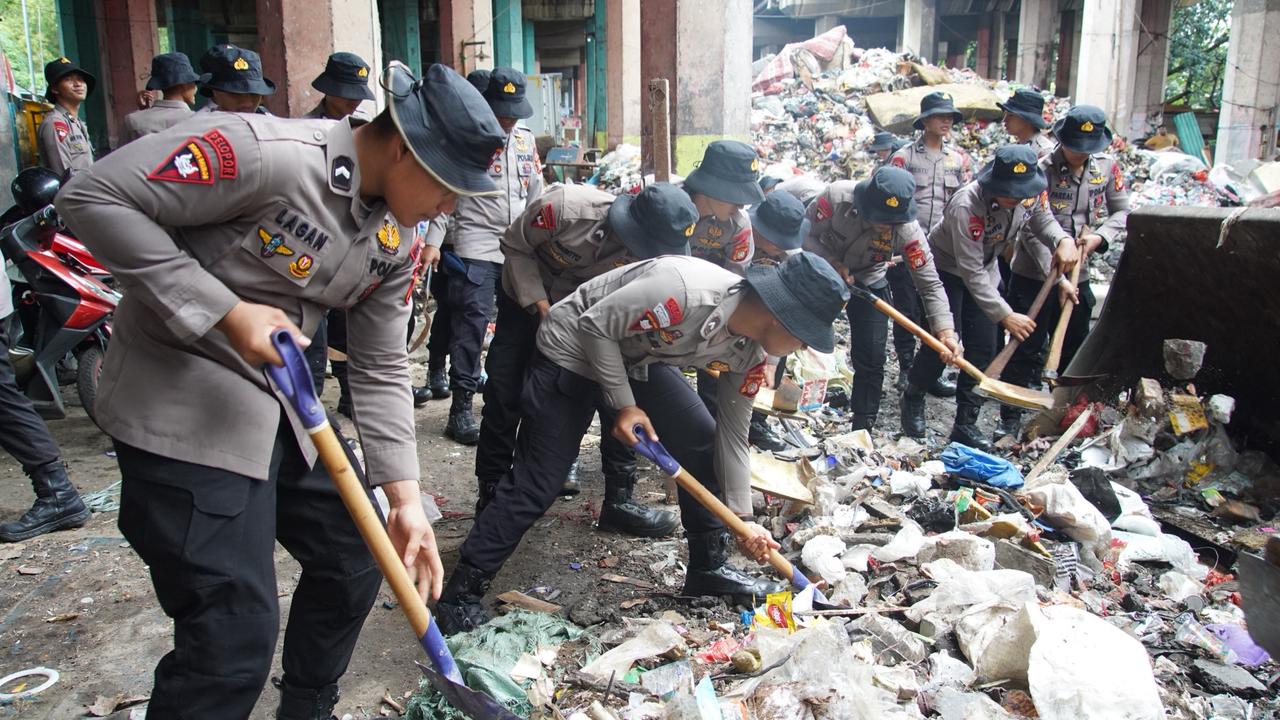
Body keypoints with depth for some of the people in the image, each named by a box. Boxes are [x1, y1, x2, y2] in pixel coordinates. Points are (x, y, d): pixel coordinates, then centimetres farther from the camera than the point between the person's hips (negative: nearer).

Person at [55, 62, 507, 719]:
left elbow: (380, 369, 6)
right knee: (235, 630, -10)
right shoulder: (265, 151, -22)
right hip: (182, 402, -8)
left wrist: (404, 497, 0)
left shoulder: (396, 243, 2)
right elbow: (94, 197, -21)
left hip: (282, 404, 8)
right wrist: (225, 312, -25)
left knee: (353, 561, 15)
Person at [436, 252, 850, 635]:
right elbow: (595, 326, -25)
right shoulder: (682, 290, -38)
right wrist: (624, 404, -21)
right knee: (536, 484, -8)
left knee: (703, 443, 2)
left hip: (640, 359, 7)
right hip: (575, 349, -7)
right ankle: (461, 593, 4)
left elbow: (732, 436, -2)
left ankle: (708, 567, 18)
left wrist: (742, 520, -2)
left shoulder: (750, 353, -12)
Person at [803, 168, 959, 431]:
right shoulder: (838, 196, -31)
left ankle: (862, 432, 15)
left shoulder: (908, 230, -30)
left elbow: (930, 284, -25)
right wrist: (833, 262, -30)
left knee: (871, 362, -3)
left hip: (868, 284, 0)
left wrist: (945, 332, -34)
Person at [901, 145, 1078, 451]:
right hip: (947, 268, -6)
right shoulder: (967, 205, -36)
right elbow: (971, 273, -33)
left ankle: (965, 425, 10)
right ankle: (913, 398, 17)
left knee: (983, 348, 0)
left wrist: (1063, 240, -23)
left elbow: (1043, 221, 1)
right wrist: (1006, 315, -34)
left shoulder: (1032, 193, -19)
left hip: (985, 268, 6)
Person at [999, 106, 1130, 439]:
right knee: (1025, 349, 0)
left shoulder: (1107, 167, 0)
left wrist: (1099, 237, -9)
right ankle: (1011, 418, 8)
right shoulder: (1042, 171, -16)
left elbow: (1122, 212, 12)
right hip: (1034, 276, -5)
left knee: (1073, 349, 16)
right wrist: (1057, 279, -25)